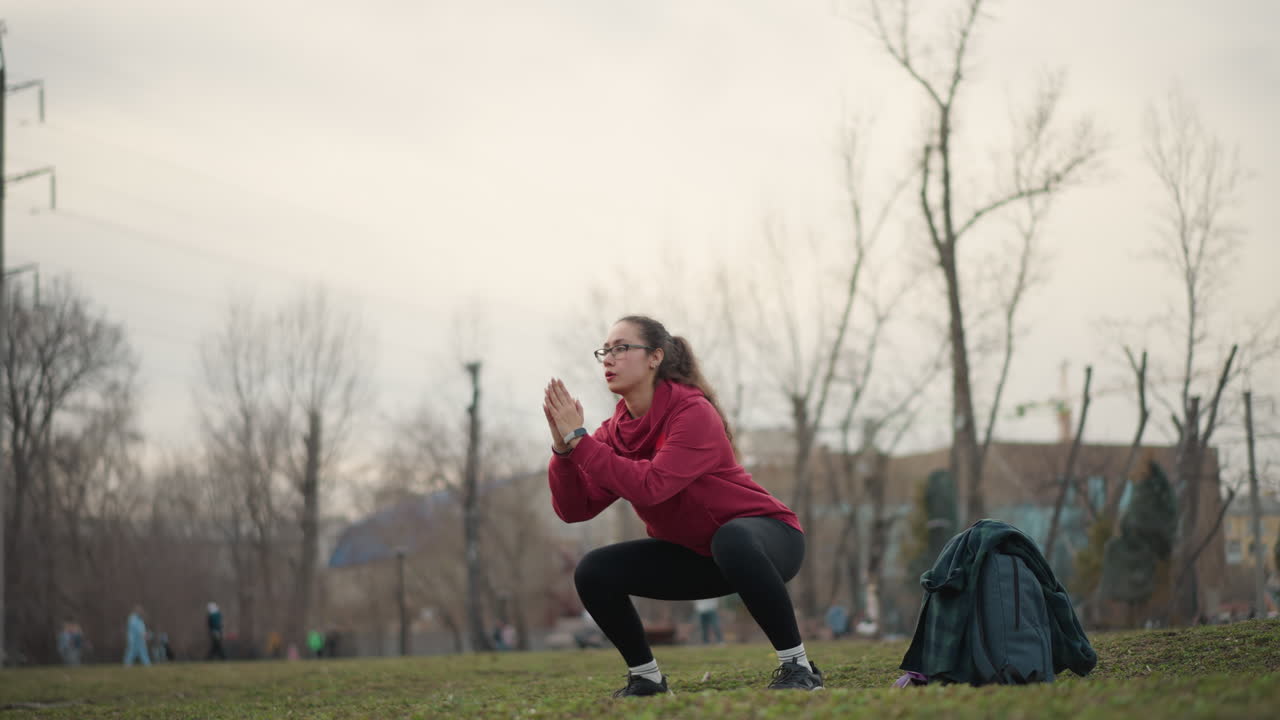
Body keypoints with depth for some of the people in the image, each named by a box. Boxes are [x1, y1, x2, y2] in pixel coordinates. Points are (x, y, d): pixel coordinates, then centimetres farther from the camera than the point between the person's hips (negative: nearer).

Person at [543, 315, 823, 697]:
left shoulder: (693, 413, -23)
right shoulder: (616, 430, -3)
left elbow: (650, 486, -37)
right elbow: (574, 509, -11)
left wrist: (579, 440, -33)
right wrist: (562, 447, -26)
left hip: (765, 537, -6)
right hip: (695, 553, 7)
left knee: (730, 539, -41)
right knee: (594, 572, -9)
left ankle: (797, 666, -26)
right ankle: (646, 677, 10)